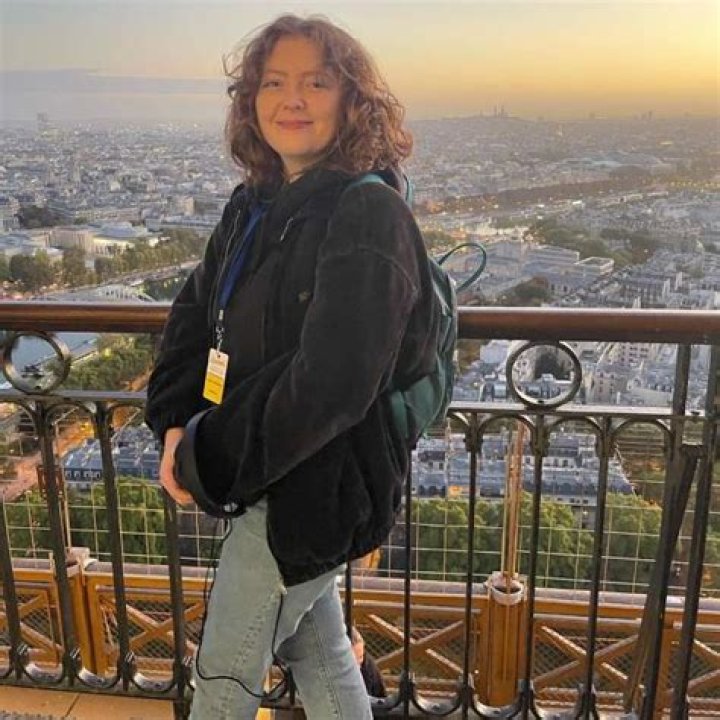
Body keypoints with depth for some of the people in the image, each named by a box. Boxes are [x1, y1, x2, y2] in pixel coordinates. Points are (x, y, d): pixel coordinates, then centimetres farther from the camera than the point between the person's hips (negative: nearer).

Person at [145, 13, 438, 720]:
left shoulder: (369, 216, -21)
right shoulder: (254, 205, 4)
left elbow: (330, 384, -29)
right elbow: (196, 312, 8)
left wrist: (207, 462, -20)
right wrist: (177, 425, -8)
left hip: (315, 489, -7)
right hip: (269, 480, 7)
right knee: (319, 652, 25)